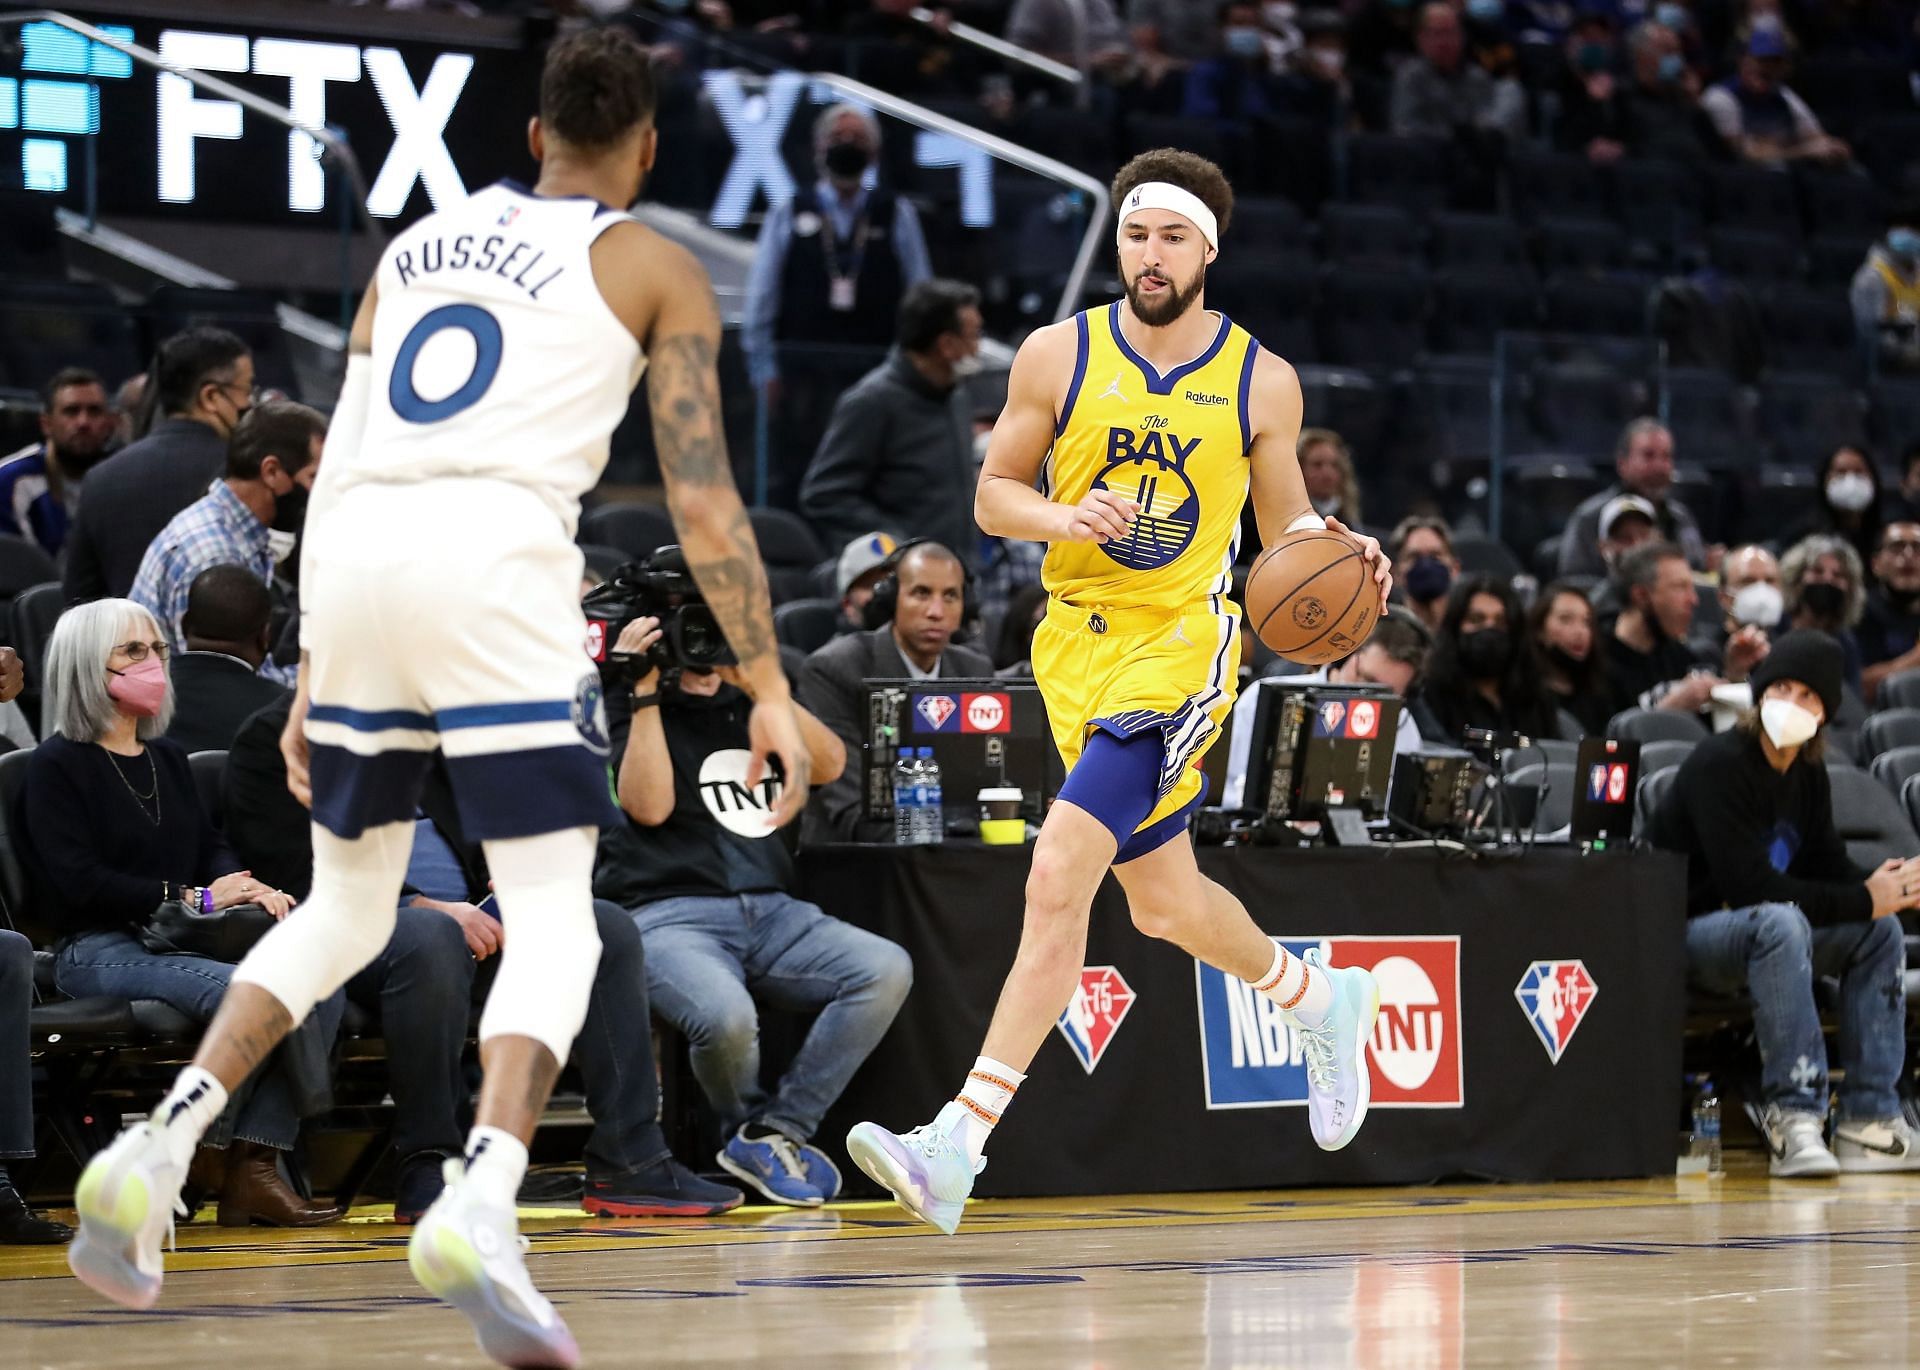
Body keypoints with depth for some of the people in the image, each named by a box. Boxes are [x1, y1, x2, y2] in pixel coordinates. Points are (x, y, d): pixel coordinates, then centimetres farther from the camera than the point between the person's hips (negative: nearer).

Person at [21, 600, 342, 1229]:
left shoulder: (167, 758, 23)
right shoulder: (58, 765, 0)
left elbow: (210, 846, 20)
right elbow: (79, 883, -11)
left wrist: (247, 889, -4)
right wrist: (194, 898, -13)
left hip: (182, 939, 7)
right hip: (101, 951, -7)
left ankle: (254, 1165, -23)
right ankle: (196, 1155, -14)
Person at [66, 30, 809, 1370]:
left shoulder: (416, 245, 26)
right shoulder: (655, 267, 13)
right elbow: (703, 495, 2)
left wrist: (312, 680, 26)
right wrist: (771, 688, 3)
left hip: (355, 560, 5)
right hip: (497, 558, -5)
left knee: (346, 909, 21)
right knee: (555, 920, -2)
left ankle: (155, 1148, 5)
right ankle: (481, 1203, -26)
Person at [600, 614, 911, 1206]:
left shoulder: (748, 701, 22)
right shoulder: (632, 707, 9)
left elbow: (829, 763, 4)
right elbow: (649, 805, -9)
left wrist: (755, 682, -6)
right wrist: (647, 691, -9)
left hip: (770, 911, 5)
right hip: (669, 912, -5)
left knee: (886, 969, -22)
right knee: (726, 1015, -37)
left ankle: (772, 1134, -16)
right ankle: (745, 1125, -1)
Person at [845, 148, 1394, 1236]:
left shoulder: (1262, 383, -2)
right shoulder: (1058, 357, 0)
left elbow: (1285, 517, 11)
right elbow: (994, 494, 4)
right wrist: (1066, 519, -17)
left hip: (1184, 644, -4)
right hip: (1079, 644, 4)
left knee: (1060, 876, -20)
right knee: (1162, 900, 17)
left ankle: (957, 1147, -23)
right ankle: (1319, 998, 49)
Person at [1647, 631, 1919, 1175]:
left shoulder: (1808, 776, 8)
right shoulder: (1719, 763, -19)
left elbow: (1828, 867, 8)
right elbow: (1748, 884, -26)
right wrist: (1862, 900, -25)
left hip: (1754, 934, 9)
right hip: (1681, 933, -9)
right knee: (1781, 922, -37)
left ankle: (1867, 1120, -11)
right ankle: (1793, 1118, -38)